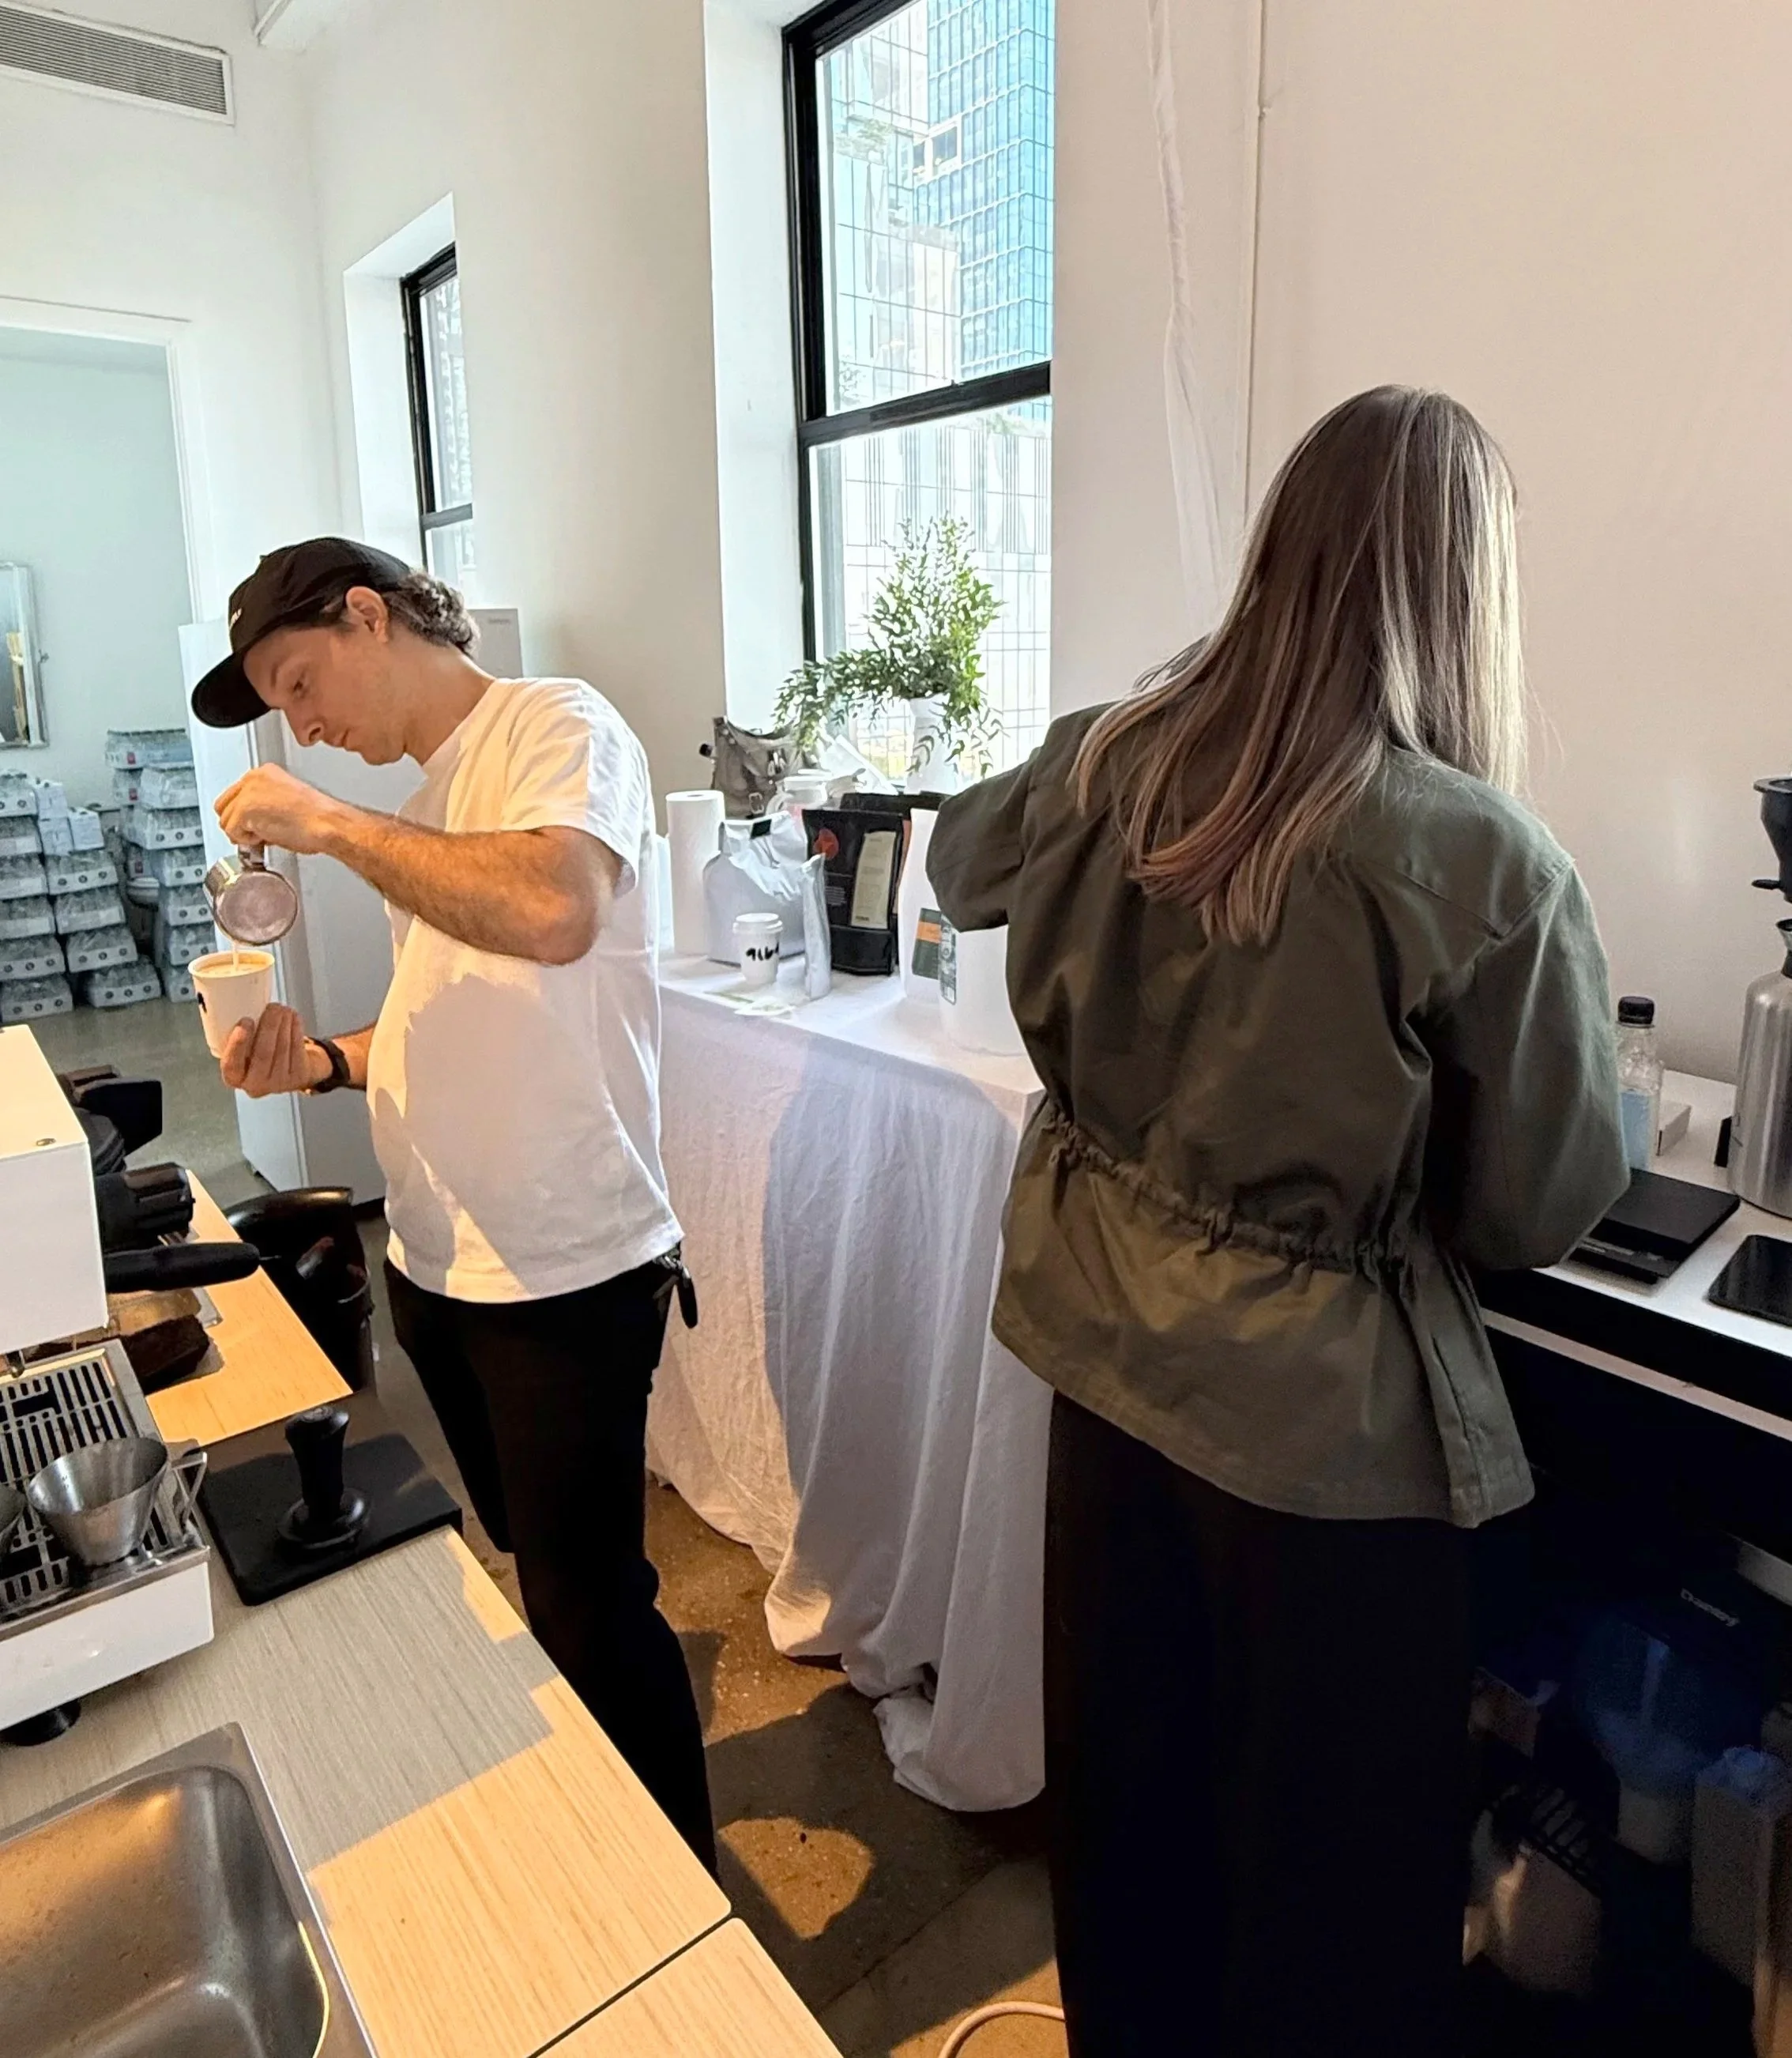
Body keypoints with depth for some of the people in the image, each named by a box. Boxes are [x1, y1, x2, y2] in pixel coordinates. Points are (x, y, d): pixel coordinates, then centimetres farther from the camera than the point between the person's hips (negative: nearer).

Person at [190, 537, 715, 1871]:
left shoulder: (558, 728, -12)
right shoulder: (431, 794, 14)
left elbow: (552, 912, -33)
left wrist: (328, 824, -21)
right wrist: (324, 1061, 1)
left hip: (563, 1273, -9)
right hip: (437, 1262, 9)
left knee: (588, 1604, 3)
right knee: (537, 1566, 23)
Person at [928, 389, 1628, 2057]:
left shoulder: (1105, 762, -8)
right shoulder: (1486, 861, -22)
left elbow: (959, 870, 15)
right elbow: (1545, 1208, -10)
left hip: (1106, 1337, 6)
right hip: (1322, 1397, -5)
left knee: (1124, 1757, 27)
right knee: (1332, 1834, 20)